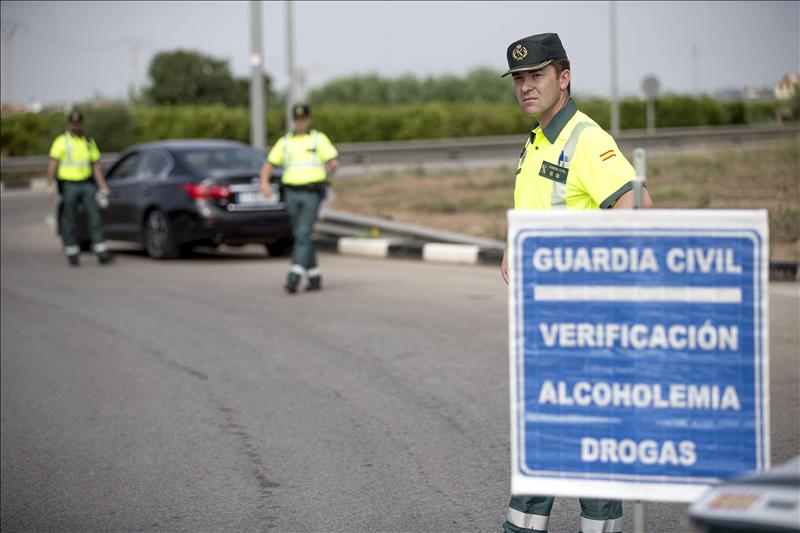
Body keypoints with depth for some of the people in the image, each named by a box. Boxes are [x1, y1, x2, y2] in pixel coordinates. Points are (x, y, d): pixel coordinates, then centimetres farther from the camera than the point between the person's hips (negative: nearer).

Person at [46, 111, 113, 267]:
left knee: (95, 216, -6)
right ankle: (72, 253, 10)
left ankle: (102, 253, -8)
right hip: (68, 185, -3)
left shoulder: (89, 142, 14)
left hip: (87, 184, 3)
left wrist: (102, 187, 5)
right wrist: (49, 185, -17)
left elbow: (96, 166, 13)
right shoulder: (61, 141, 0)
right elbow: (53, 164, -7)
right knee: (69, 220, 1)